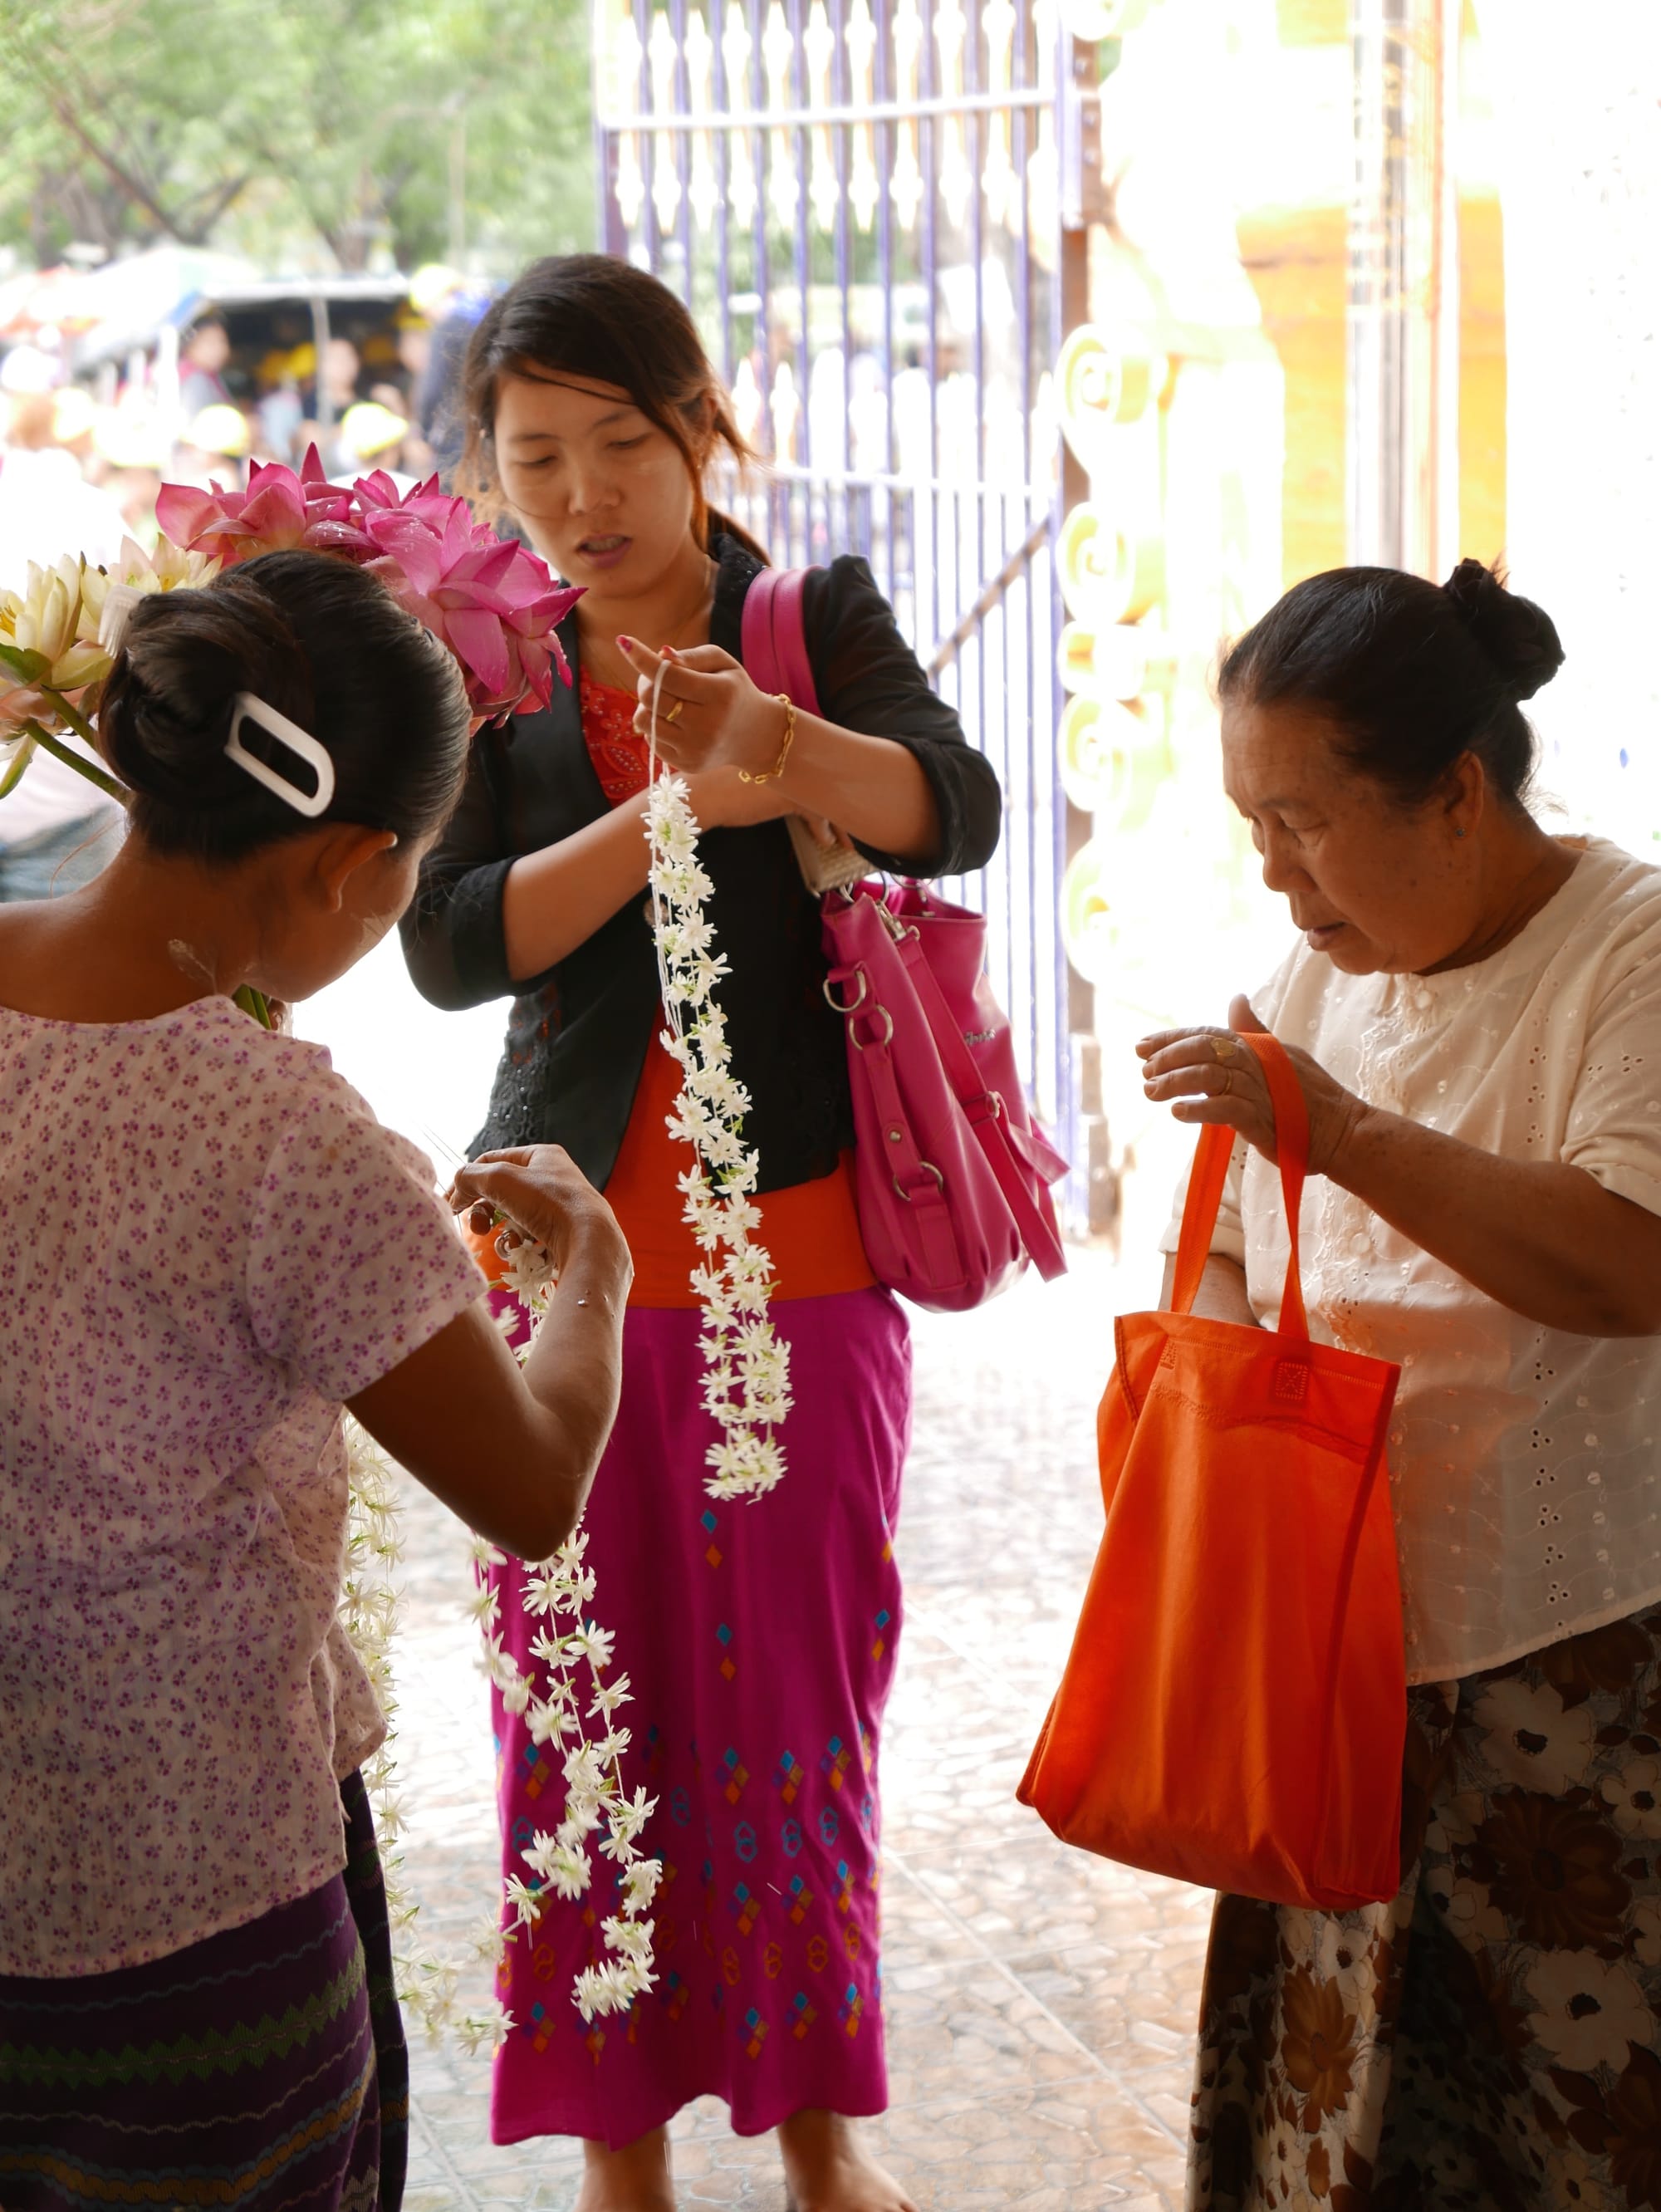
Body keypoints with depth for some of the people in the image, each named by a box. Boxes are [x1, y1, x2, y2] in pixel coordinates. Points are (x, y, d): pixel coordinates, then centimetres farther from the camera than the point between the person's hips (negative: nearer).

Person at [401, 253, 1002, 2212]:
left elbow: (956, 812, -17)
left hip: (803, 1257, -1)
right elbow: (449, 944, -10)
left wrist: (771, 739, -35)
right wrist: (670, 816, -22)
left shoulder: (818, 622, 1)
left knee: (802, 1698, 8)